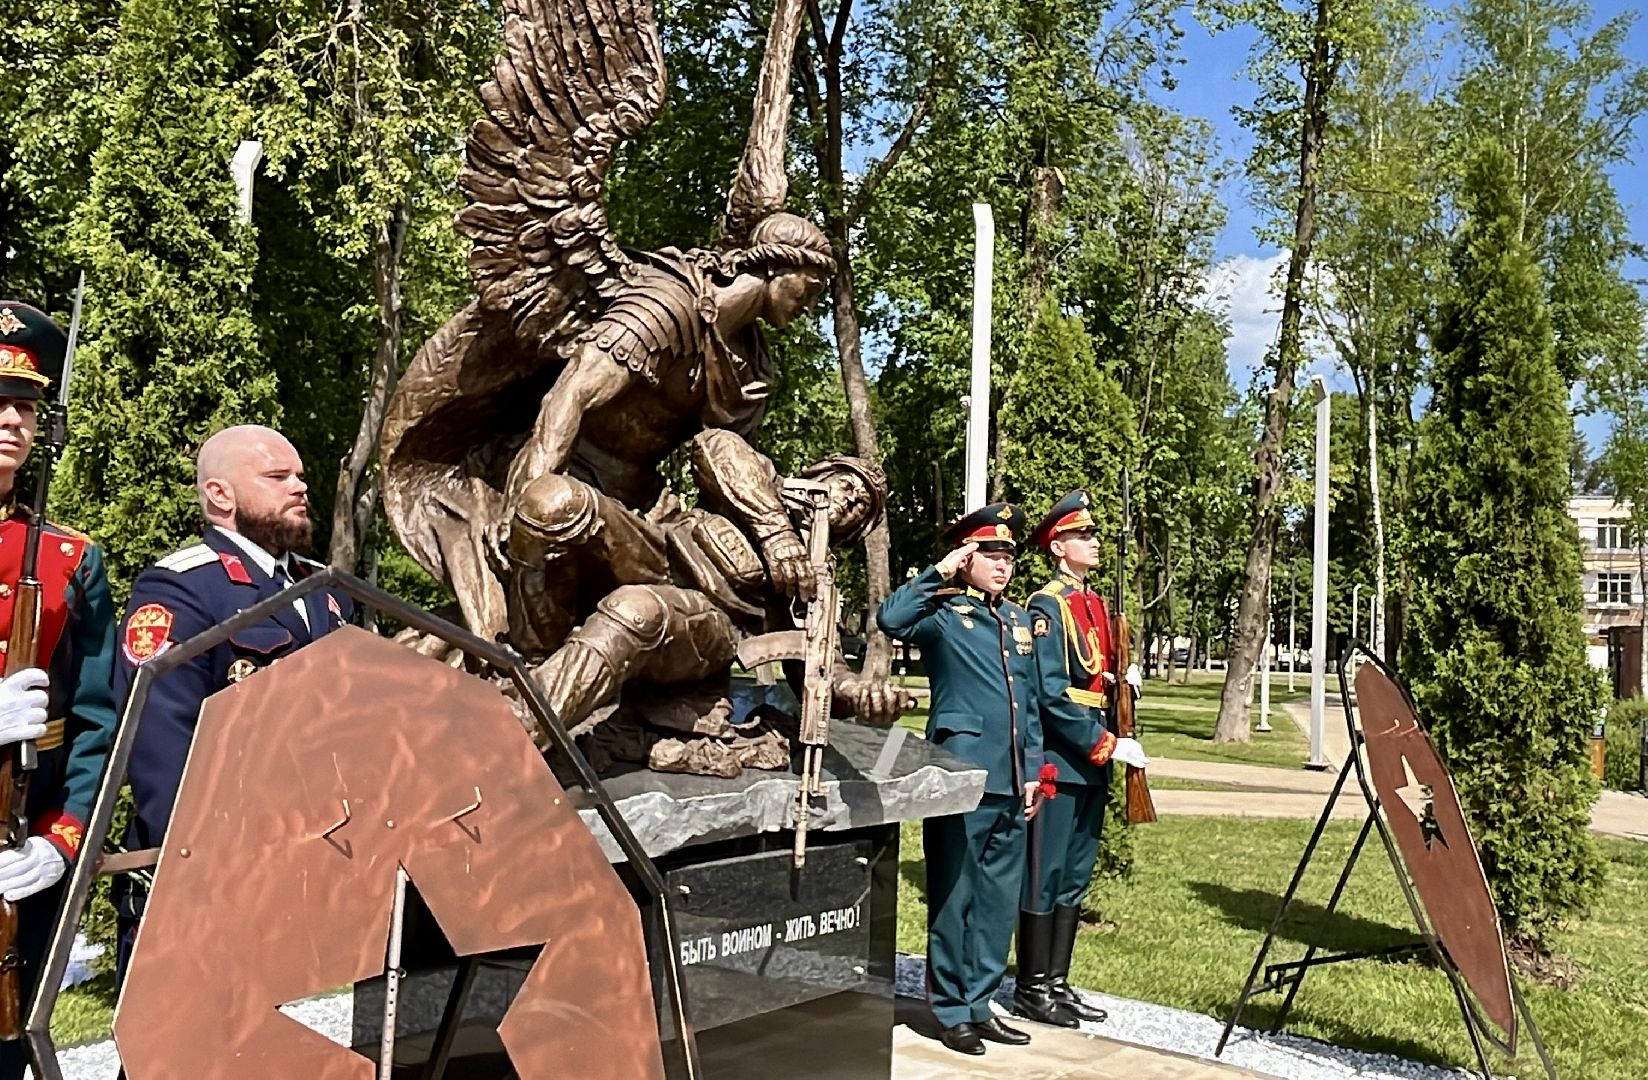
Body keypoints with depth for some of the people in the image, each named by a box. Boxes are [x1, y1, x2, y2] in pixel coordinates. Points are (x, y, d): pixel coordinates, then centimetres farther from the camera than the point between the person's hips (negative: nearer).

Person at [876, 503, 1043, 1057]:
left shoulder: (1020, 619, 16)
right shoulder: (943, 612, -3)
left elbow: (1030, 703, 18)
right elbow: (891, 617, -26)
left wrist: (1033, 771, 13)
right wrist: (939, 573, -17)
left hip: (1011, 783, 7)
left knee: (1000, 898, 13)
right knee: (954, 897, 3)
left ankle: (980, 1004, 25)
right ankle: (951, 1011, 15)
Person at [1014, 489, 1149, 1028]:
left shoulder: (1096, 604, 14)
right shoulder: (1046, 606, -12)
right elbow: (1050, 695, -19)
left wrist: (1125, 678, 1)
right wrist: (1108, 745, -19)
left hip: (1092, 761, 9)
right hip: (1060, 758, -9)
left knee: (1076, 876, 13)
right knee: (1045, 875, 0)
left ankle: (1057, 983, 23)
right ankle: (1032, 989, 10)